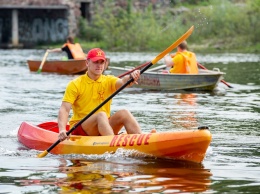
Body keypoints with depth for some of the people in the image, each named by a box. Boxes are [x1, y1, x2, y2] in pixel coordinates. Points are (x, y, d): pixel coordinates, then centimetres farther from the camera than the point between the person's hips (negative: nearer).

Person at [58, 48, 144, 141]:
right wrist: (62, 130, -30)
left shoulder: (108, 81, 7)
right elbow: (64, 109, -12)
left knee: (124, 113, -21)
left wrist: (131, 77, -40)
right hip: (79, 128, -4)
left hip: (103, 126, 4)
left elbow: (122, 82, -15)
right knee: (101, 115, -31)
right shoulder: (75, 85, -3)